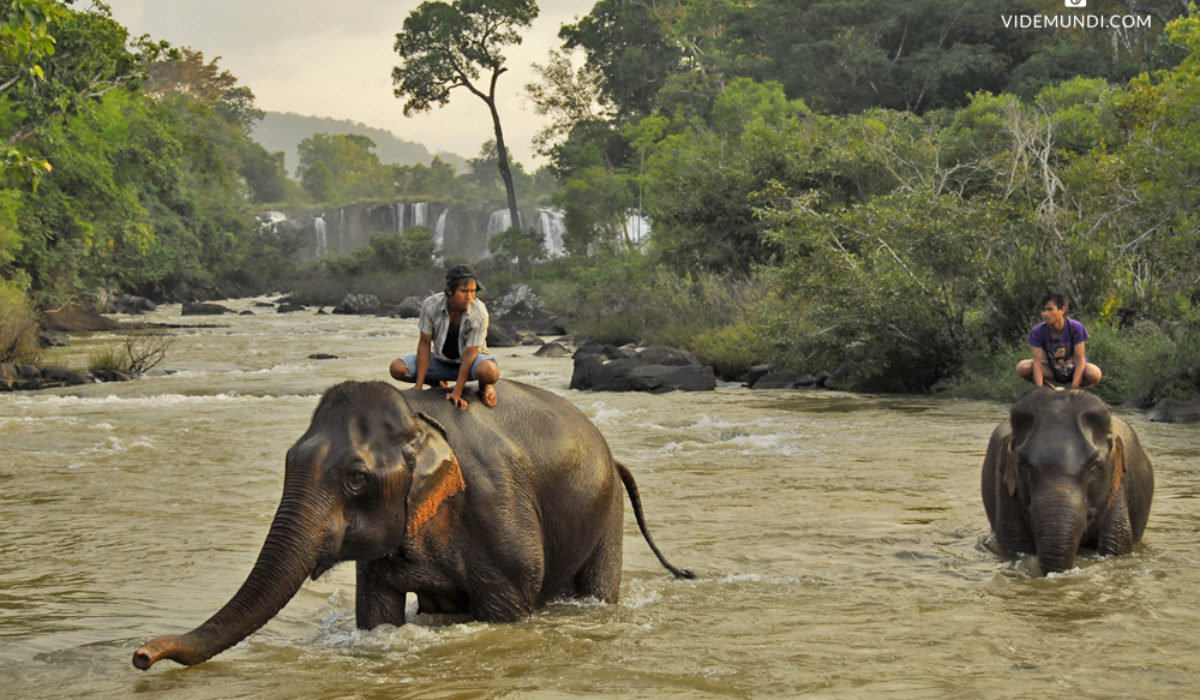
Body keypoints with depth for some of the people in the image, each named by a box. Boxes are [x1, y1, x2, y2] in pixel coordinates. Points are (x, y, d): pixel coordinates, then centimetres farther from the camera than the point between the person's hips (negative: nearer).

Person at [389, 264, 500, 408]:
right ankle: (437, 383, 10)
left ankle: (485, 385, 1)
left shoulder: (479, 313, -26)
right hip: (441, 360, 3)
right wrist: (418, 386, -17)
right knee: (397, 368, -18)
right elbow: (424, 344, -13)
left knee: (488, 372, -39)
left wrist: (457, 393, -28)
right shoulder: (430, 305, -21)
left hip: (471, 360, -3)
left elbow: (469, 354, -24)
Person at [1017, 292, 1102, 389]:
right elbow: (1037, 362, -21)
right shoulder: (1038, 331, -18)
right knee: (1022, 367, -26)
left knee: (1094, 375, -35)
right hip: (1052, 370, 1)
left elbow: (1080, 359, -23)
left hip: (1074, 370, -1)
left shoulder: (1075, 328, -23)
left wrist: (1073, 389, -34)